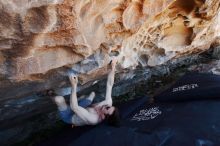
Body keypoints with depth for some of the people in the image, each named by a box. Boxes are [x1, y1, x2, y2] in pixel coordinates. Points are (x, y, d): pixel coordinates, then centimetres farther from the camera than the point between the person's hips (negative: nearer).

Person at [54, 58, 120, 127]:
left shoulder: (93, 119, -42)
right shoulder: (108, 103, -23)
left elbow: (74, 107, -47)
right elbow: (109, 85, -20)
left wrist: (74, 85, -49)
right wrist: (113, 68, -26)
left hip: (69, 117, -6)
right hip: (78, 111, 6)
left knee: (59, 99, -30)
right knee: (92, 93, 12)